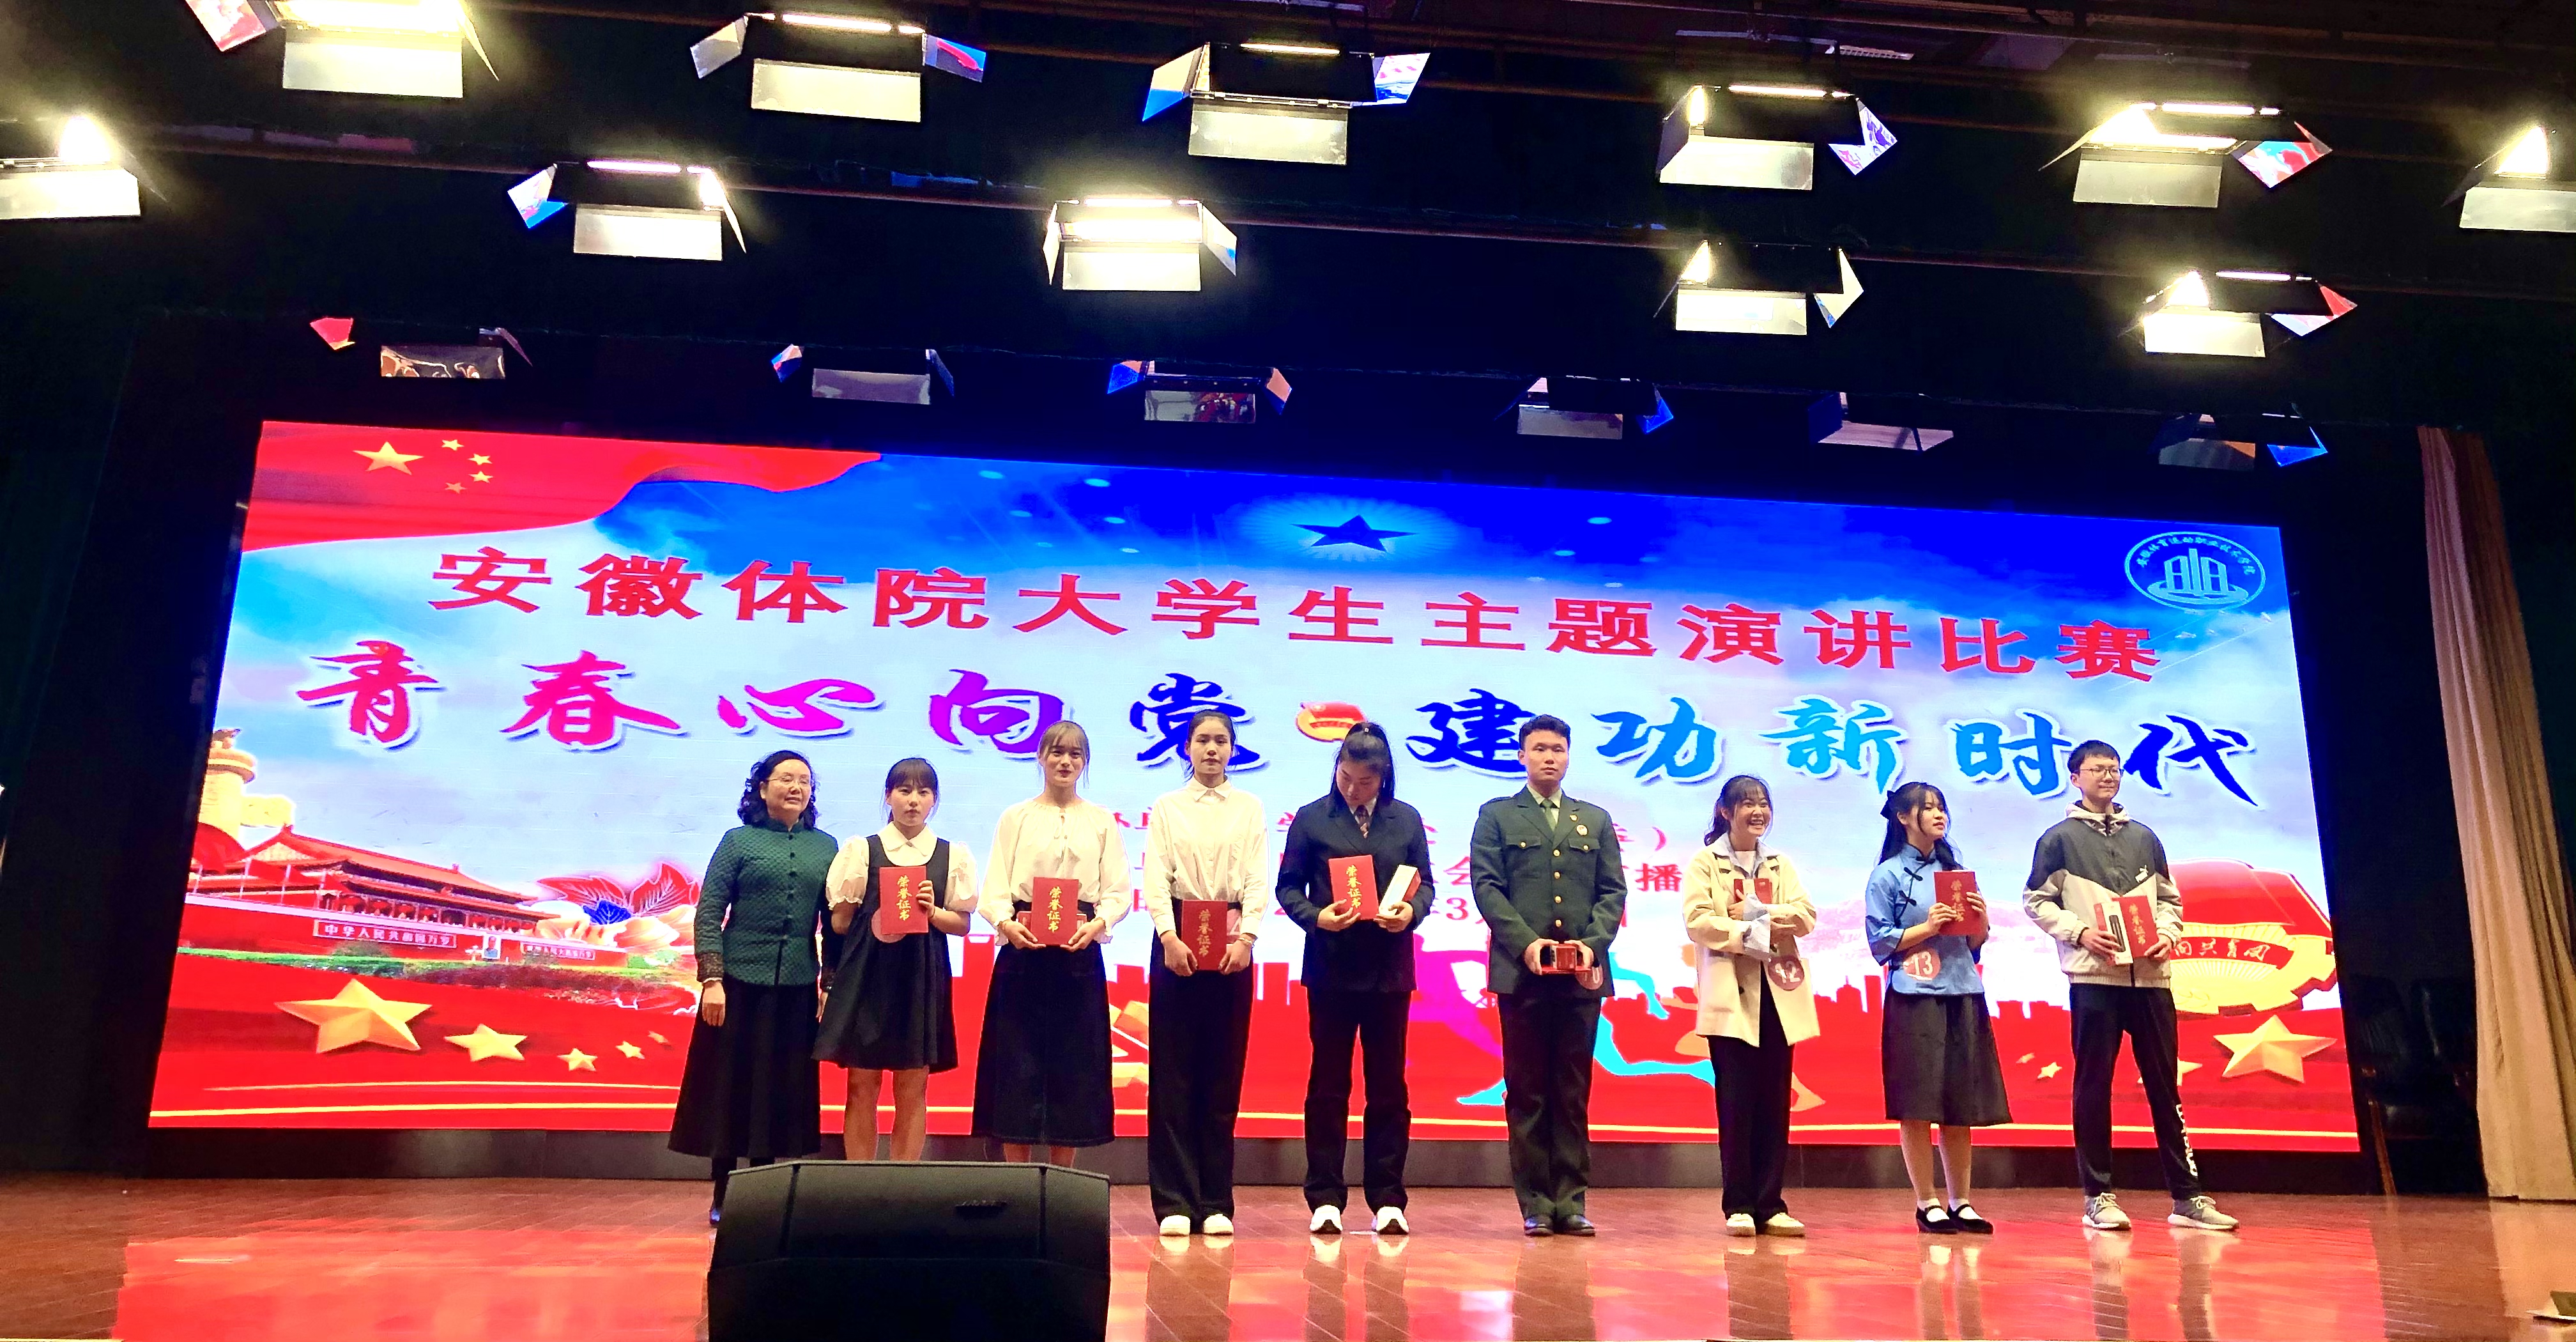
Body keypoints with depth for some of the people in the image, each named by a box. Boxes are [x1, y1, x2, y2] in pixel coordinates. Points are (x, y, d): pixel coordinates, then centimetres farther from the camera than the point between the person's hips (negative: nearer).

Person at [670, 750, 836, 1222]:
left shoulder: (825, 847, 7)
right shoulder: (739, 841, 0)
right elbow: (709, 913, -5)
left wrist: (830, 983, 3)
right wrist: (711, 979, -13)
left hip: (797, 987, 3)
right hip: (740, 981, -3)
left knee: (781, 1091, 7)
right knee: (730, 1087, 4)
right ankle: (722, 1197, 15)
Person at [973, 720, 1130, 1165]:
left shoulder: (1101, 821, 10)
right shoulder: (1016, 817, 8)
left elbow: (1118, 893, 3)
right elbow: (995, 890, 1)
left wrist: (1097, 924, -17)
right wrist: (1006, 923, -20)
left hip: (1080, 954, 1)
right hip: (1023, 951, -1)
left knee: (1072, 1065, 3)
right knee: (1018, 1062, -2)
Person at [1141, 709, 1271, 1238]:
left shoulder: (1250, 809, 10)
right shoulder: (1167, 808, 8)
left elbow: (1258, 880, 1)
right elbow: (1155, 879, -2)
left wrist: (1246, 938, -14)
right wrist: (1169, 937, -17)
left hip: (1232, 942, 1)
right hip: (1177, 940, -1)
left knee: (1224, 1075, 4)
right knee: (1174, 1074, 0)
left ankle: (1217, 1203, 11)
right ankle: (1174, 1202, 6)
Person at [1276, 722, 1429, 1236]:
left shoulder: (1407, 820, 7)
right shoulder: (1311, 819, 2)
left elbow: (1424, 882, 9)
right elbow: (1288, 886, 2)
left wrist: (1410, 912, -12)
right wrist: (1315, 917, -16)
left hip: (1390, 969, 2)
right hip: (1331, 967, -1)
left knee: (1389, 1087, 7)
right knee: (1328, 1086, 4)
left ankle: (1388, 1199, 15)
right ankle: (1325, 1199, 12)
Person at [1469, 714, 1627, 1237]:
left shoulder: (1595, 820, 16)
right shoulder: (1497, 816, 9)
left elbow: (1613, 891, 10)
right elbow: (1486, 886, -1)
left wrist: (1592, 943, -8)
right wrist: (1526, 941, -13)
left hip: (1582, 976, 2)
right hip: (1523, 973, -2)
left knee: (1574, 1093, 5)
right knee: (1527, 1092, 2)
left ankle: (1570, 1202, 11)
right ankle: (1535, 1204, 8)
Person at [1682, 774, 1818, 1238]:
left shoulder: (1781, 864, 18)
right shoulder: (1705, 862, 4)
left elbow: (1806, 918, 4)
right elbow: (1697, 921, -9)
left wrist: (1765, 914, -13)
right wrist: (1753, 934, -15)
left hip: (1779, 994, 4)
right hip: (1731, 995, -4)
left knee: (1774, 1103, 3)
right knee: (1736, 1103, -3)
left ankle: (1770, 1204, 9)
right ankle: (1739, 1206, 4)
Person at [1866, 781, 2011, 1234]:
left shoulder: (1955, 870, 17)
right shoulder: (1887, 875, 1)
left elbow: (1975, 944, 18)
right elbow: (1880, 942, -5)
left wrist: (1980, 919, -2)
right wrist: (1927, 928, -14)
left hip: (1963, 995, 5)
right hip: (1914, 998, -5)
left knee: (1962, 1105, 6)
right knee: (1917, 1107, -3)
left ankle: (1960, 1202, 15)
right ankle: (1926, 1203, 6)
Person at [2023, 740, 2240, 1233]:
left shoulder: (2144, 838, 16)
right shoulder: (2059, 838, 4)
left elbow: (2170, 899, 19)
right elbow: (2037, 902, 1)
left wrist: (2167, 934, -1)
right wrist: (2079, 932, -13)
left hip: (2149, 976, 4)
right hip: (2093, 976, -4)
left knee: (2165, 1085, 7)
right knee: (2093, 1086, 0)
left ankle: (2187, 1196, 13)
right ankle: (2099, 1196, 6)